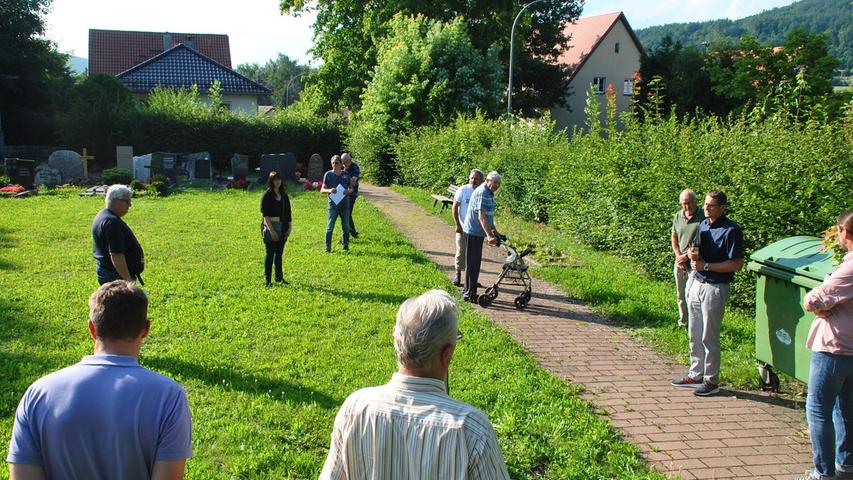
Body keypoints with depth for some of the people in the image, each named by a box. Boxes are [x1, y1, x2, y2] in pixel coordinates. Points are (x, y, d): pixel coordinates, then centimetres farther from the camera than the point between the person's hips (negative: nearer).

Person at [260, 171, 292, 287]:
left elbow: (288, 212, 14)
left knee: (279, 253, 13)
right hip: (270, 226, -6)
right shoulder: (267, 195, -8)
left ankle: (279, 277, 22)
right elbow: (265, 214, -13)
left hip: (282, 227, 6)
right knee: (270, 253, -3)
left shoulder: (284, 195, 10)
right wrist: (271, 230, -19)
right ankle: (267, 280, 3)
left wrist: (289, 227, 6)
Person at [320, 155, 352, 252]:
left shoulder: (346, 174, 7)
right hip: (333, 204, -2)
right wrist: (329, 190, -19)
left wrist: (348, 191, -10)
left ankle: (346, 245, 21)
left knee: (346, 227, 8)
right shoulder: (328, 174, 1)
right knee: (330, 226, -3)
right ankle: (328, 247, 4)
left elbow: (351, 188, 14)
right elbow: (322, 189, 2)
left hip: (345, 204, 2)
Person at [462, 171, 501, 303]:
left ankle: (468, 291, 24)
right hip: (474, 232, -10)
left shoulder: (489, 193, 13)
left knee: (475, 262, 15)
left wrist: (494, 230, 32)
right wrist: (489, 235, -32)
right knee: (472, 263, -5)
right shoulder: (482, 193, -19)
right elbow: (481, 216, -27)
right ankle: (469, 294, -1)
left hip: (478, 232, 10)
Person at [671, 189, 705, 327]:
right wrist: (678, 256, -1)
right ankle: (683, 320, 33)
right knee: (681, 294, 17)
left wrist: (687, 256, -14)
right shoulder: (678, 216, 4)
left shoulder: (703, 217, -14)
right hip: (680, 262, 6)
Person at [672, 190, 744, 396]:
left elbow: (737, 264, -18)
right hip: (696, 283, 8)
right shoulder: (703, 224, 9)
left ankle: (711, 381, 12)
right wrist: (691, 253, -4)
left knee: (709, 337, 0)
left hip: (715, 288, -8)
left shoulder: (731, 230, -15)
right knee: (695, 334, 15)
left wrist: (705, 265, -20)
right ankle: (695, 375, 27)